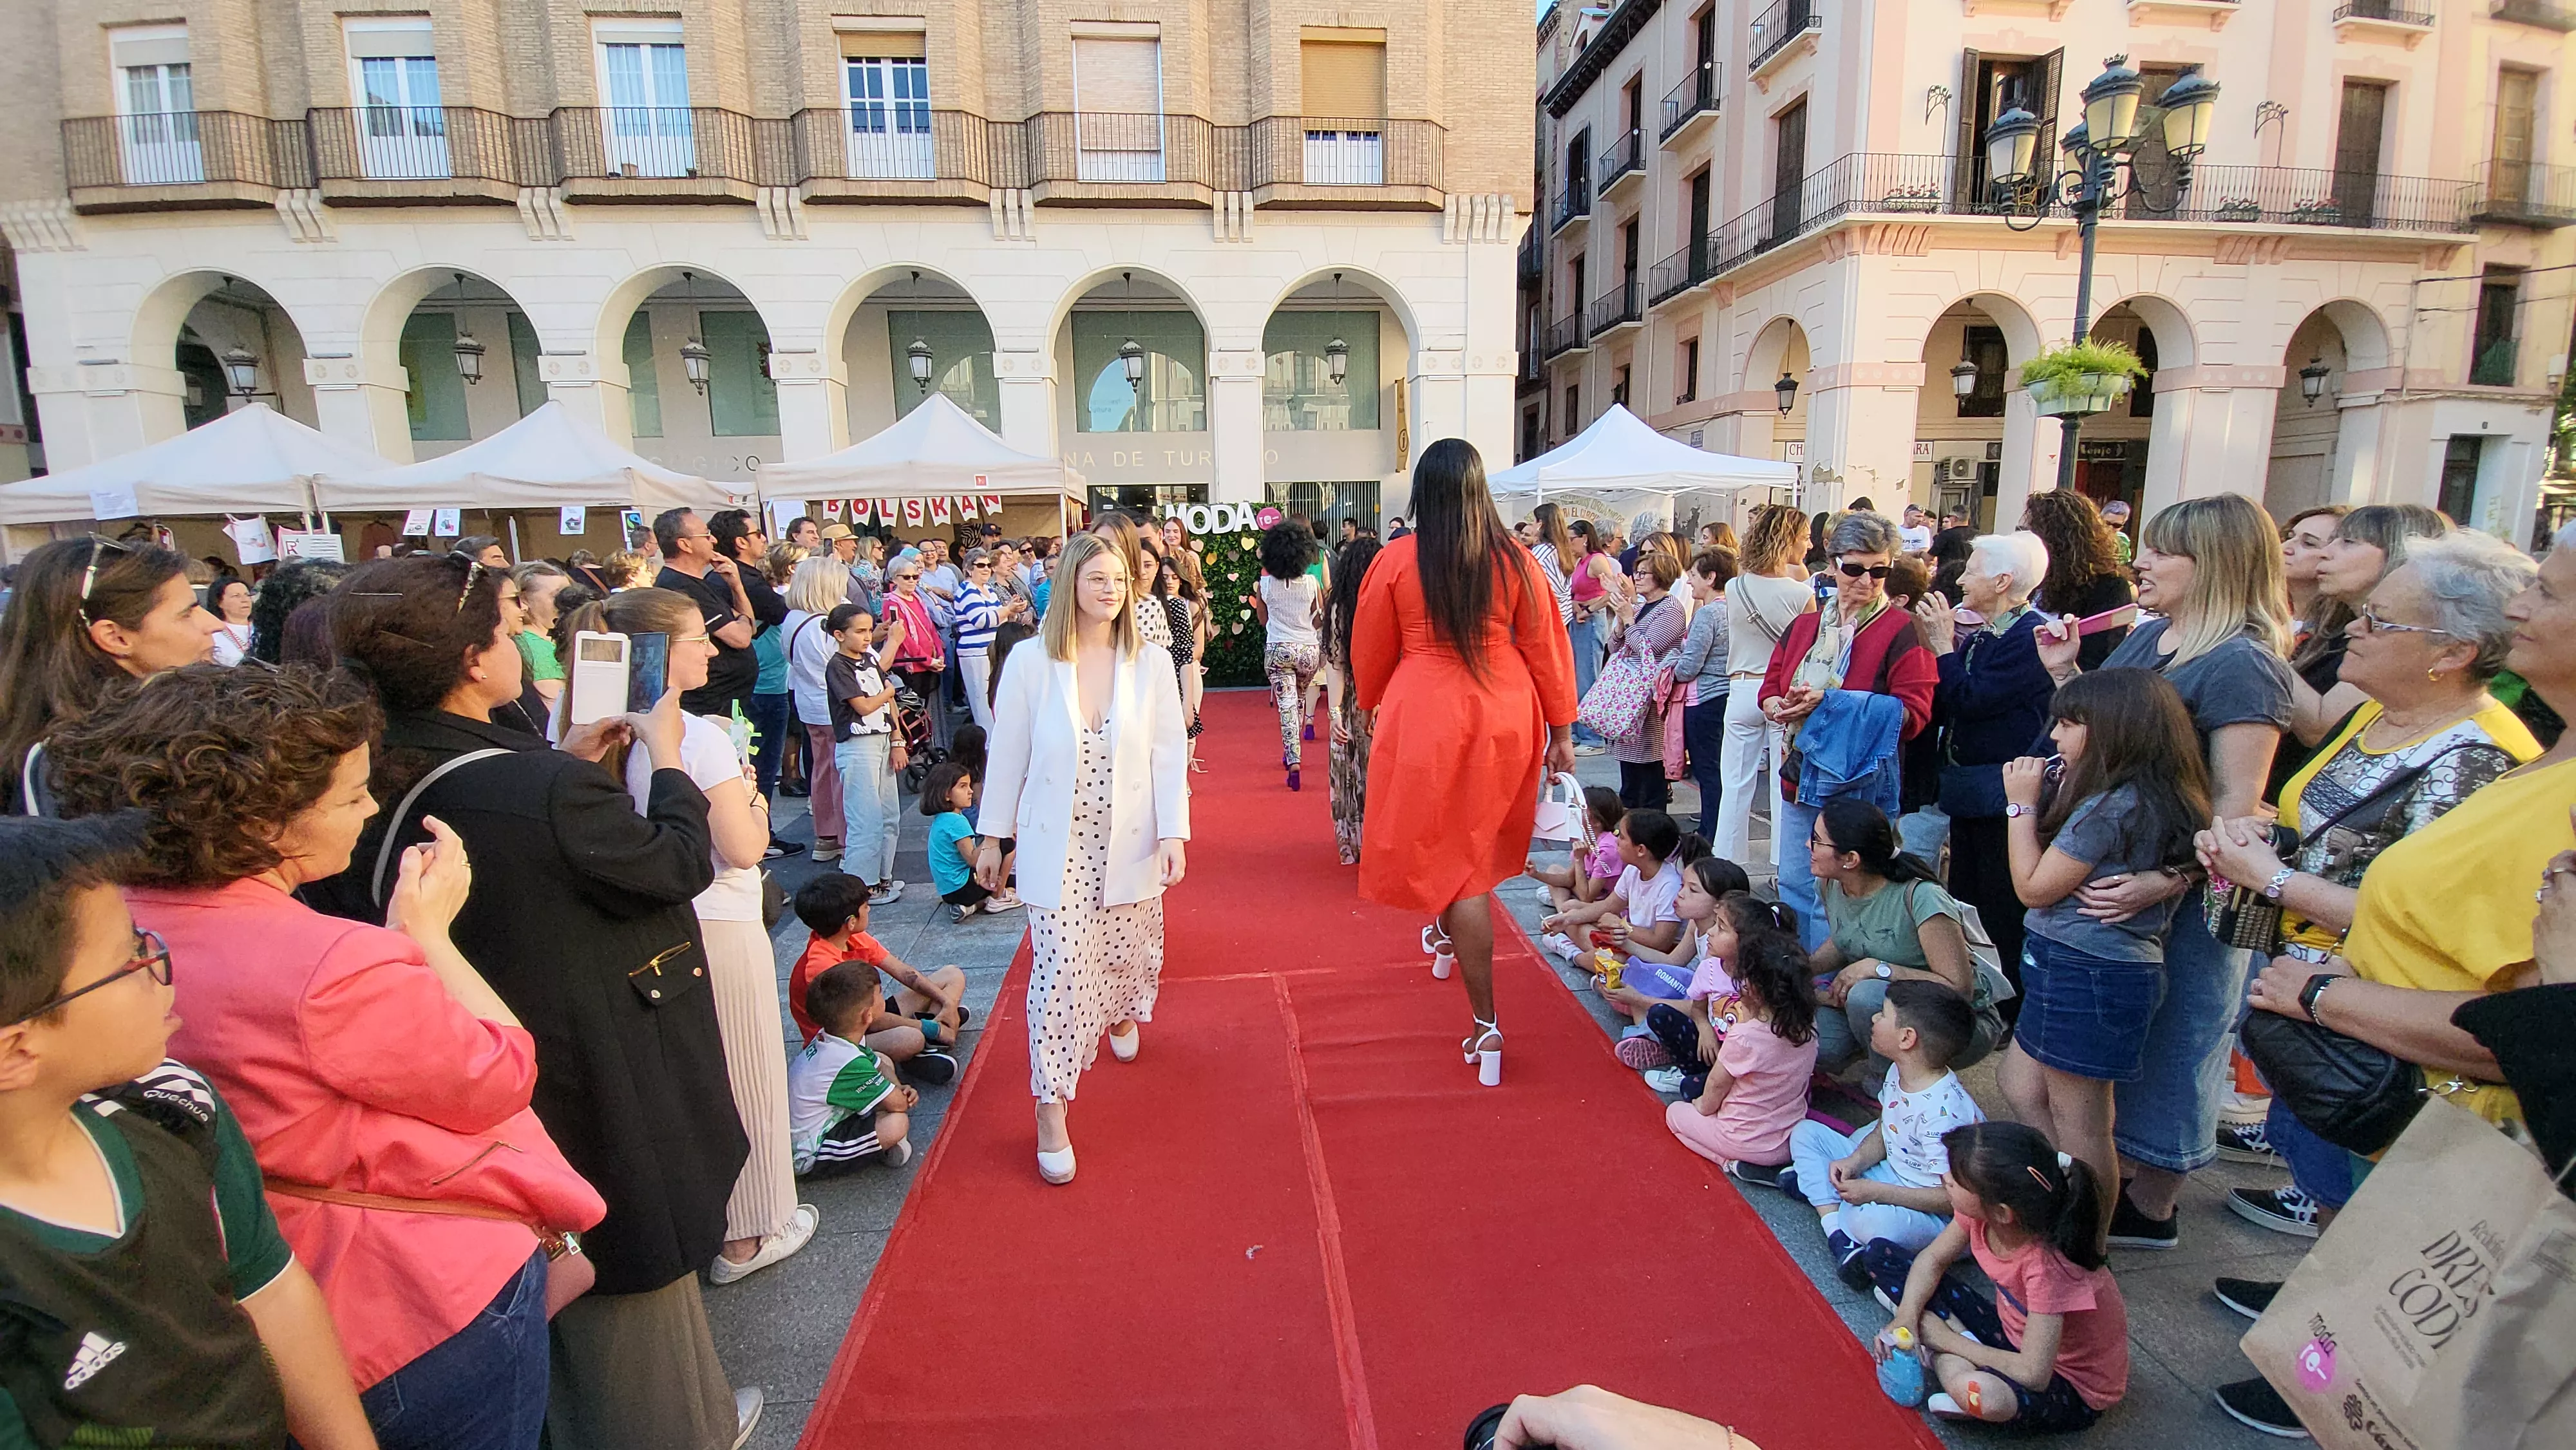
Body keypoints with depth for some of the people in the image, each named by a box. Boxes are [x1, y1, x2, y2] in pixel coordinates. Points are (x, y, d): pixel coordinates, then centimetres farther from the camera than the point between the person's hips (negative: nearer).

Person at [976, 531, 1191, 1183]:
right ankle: (1051, 1109, 8)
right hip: (1056, 843, -2)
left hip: (1130, 840, 2)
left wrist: (1173, 832, -9)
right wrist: (991, 836, 5)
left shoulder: (1151, 663, -5)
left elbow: (1170, 754, -3)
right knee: (1061, 970, -5)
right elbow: (1008, 755, 0)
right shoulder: (1030, 664, -8)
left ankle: (1122, 1015, 53)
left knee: (1130, 955, 17)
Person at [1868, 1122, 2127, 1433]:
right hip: (2011, 1332, 7)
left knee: (1980, 1391, -43)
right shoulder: (1981, 1211, -17)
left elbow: (2032, 1375, -33)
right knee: (1882, 1256, 1)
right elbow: (1933, 1259, 0)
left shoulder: (2047, 1265, -35)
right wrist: (1906, 1316, -16)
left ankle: (1943, 1358, -11)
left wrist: (1947, 1340, -20)